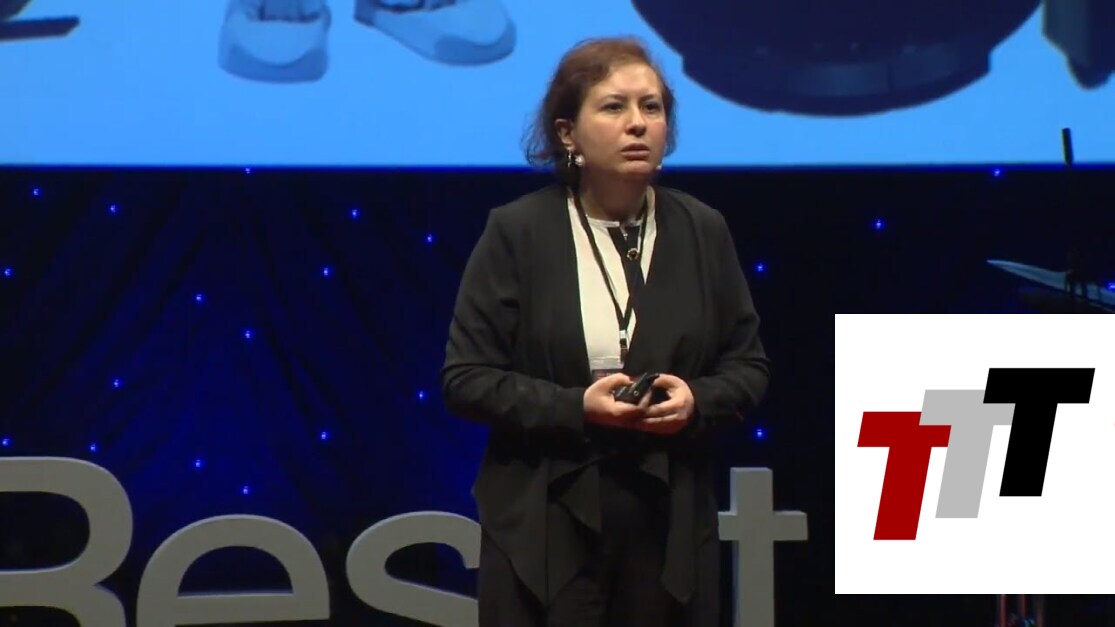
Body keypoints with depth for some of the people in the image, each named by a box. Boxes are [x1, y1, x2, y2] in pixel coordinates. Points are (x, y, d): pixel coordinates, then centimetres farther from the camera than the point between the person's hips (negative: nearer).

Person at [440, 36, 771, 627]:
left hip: (669, 523, 3)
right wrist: (573, 407, -18)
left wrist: (698, 401, -11)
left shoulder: (703, 230, 7)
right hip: (546, 524, -3)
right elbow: (465, 379, -4)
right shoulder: (516, 232, -3)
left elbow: (749, 365, 12)